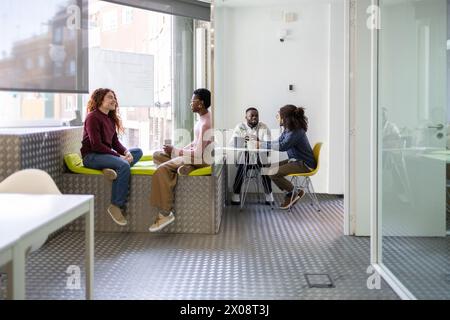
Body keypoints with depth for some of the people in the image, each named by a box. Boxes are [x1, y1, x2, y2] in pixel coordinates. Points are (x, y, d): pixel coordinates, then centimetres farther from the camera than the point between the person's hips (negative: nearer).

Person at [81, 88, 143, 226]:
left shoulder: (110, 118, 15)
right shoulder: (93, 117, -12)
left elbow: (115, 141, 13)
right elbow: (96, 145, -20)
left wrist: (126, 152, -9)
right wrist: (119, 156, -21)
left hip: (106, 153, 9)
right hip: (91, 156, -9)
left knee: (138, 151, 5)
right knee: (124, 165, -31)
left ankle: (114, 169, -20)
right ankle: (116, 206, -27)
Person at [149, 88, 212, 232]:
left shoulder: (206, 124, -24)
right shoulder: (203, 118, 8)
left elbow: (198, 154, -27)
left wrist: (174, 151, -19)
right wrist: (180, 151, 6)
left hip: (201, 160, -11)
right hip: (195, 153, 11)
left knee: (161, 171, -26)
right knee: (157, 155, 10)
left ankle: (165, 213, -21)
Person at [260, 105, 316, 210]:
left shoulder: (296, 132, -23)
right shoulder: (288, 129, 6)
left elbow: (282, 146, -34)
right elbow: (279, 142, 14)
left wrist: (262, 144, -27)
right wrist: (262, 142, 0)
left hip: (304, 165, -10)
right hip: (295, 161, 10)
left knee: (272, 173, -21)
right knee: (270, 167, 7)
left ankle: (293, 193, 0)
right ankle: (290, 194, 11)